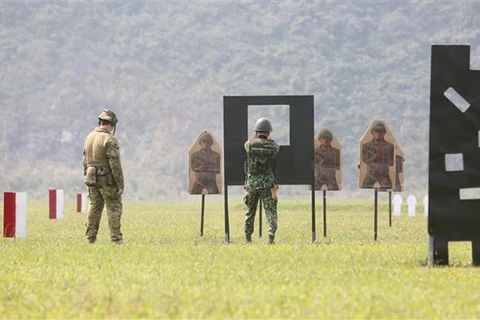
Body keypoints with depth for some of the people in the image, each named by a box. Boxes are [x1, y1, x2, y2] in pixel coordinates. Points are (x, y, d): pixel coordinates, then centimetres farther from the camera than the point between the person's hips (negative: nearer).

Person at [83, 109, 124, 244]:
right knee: (114, 208, -1)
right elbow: (115, 164, -18)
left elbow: (85, 160, 14)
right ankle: (116, 238, -5)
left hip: (92, 178, 7)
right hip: (107, 179, -7)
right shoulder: (109, 140, -16)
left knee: (94, 207, 13)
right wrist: (120, 184, -15)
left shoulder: (88, 138, 8)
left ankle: (90, 238, 13)